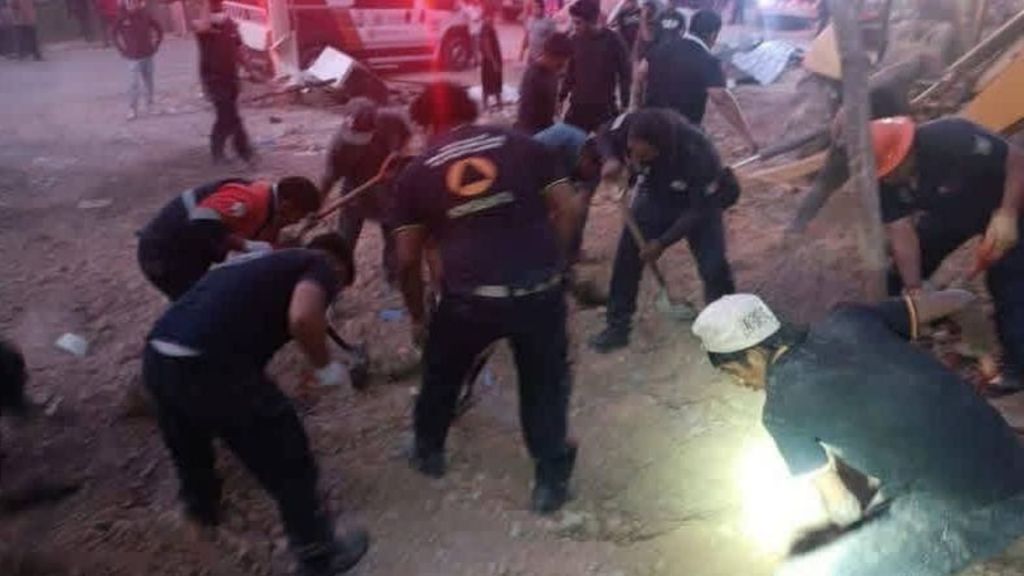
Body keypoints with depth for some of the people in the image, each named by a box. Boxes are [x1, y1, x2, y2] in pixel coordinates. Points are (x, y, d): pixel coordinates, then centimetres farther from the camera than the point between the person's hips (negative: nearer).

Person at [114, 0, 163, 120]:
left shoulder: (146, 16, -5)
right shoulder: (123, 19, -6)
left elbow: (159, 30, 7)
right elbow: (115, 34, 8)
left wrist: (154, 45, 3)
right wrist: (122, 48, 3)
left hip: (147, 54, 2)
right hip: (134, 57, -2)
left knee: (149, 81, 14)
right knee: (134, 84, -7)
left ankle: (149, 104, 30)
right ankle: (133, 109, -5)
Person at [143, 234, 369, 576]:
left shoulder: (268, 263, 30)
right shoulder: (322, 265, 7)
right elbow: (302, 317, -17)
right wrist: (325, 367, 3)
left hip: (156, 359, 9)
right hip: (208, 366, -8)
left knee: (188, 447, 37)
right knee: (289, 464, 12)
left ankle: (201, 507, 64)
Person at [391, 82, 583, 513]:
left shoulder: (416, 174, 10)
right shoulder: (521, 145, 10)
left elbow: (408, 259, 11)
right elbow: (567, 209, 7)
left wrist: (417, 316, 23)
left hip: (470, 296, 0)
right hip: (539, 290, 0)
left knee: (441, 373, 28)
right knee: (545, 384, 22)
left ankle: (428, 451, 48)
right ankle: (551, 478, 30)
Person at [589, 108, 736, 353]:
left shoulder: (699, 156, -41)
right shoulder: (630, 123, -33)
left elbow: (699, 211, -28)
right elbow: (605, 137, -10)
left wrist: (663, 242, -29)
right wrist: (611, 159, -32)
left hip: (697, 202, -3)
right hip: (655, 194, 3)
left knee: (713, 267, -10)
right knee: (627, 256, -3)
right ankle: (617, 326, 13)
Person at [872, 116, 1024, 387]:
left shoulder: (952, 139, -40)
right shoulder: (886, 179, -23)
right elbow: (901, 231, -21)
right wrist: (914, 290, -26)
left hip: (1000, 204, -5)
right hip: (949, 212, 5)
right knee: (901, 273, 1)